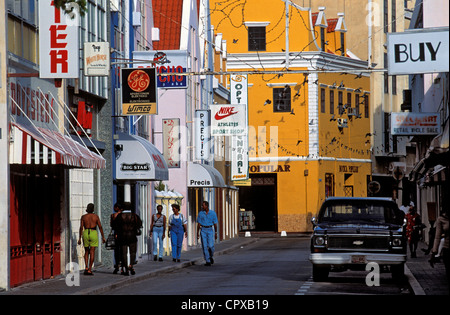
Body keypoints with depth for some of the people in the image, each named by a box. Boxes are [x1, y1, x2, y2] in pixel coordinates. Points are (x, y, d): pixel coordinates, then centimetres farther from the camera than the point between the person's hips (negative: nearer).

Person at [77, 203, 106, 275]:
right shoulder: (96, 216, 2)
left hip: (85, 234, 2)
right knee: (92, 252, 0)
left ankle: (86, 267, 1)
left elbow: (81, 228, -1)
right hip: (93, 233, -2)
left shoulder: (83, 217, 4)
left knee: (86, 252, 16)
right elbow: (100, 227, 0)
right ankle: (89, 270, -5)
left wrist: (80, 238, 2)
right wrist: (103, 237, 6)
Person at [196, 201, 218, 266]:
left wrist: (216, 233, 3)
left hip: (210, 230, -1)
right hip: (203, 230, 1)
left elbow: (215, 224, 3)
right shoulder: (200, 213, 3)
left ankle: (211, 256, 20)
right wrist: (197, 233, 1)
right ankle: (207, 261, -2)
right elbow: (198, 224, 5)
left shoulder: (213, 213, -1)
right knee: (205, 246, -6)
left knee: (210, 246, -11)